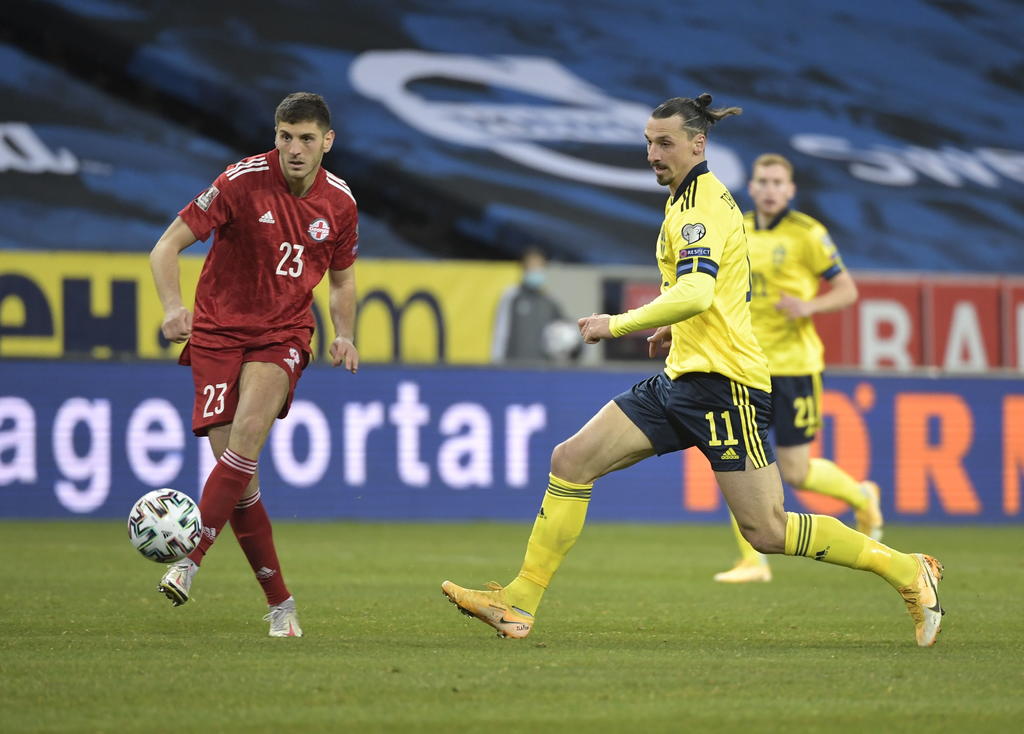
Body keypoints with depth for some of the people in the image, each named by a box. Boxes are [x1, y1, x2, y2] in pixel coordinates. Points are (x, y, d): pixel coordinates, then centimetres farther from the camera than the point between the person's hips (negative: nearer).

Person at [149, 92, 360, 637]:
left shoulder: (339, 202, 1)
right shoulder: (242, 181, -12)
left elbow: (342, 280, 19)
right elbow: (166, 248, -13)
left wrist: (344, 336, 1)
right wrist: (173, 306, -31)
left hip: (283, 334, 1)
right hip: (219, 330, -1)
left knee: (250, 427, -29)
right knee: (238, 472, -8)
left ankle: (190, 559, -29)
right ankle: (280, 603, 3)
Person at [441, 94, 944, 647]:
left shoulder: (700, 207, -14)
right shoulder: (695, 198, 18)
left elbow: (697, 293, -30)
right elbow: (729, 289, 30)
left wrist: (618, 325, -24)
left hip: (722, 382, -10)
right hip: (682, 379, 10)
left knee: (767, 532, -8)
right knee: (571, 461, -2)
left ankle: (908, 572, 6)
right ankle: (520, 603, -1)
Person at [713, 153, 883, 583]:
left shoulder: (807, 234, -6)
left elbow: (847, 290, -3)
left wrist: (809, 306, -20)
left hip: (793, 365, -5)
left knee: (795, 473, -1)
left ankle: (861, 497, 29)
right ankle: (752, 561, -1)